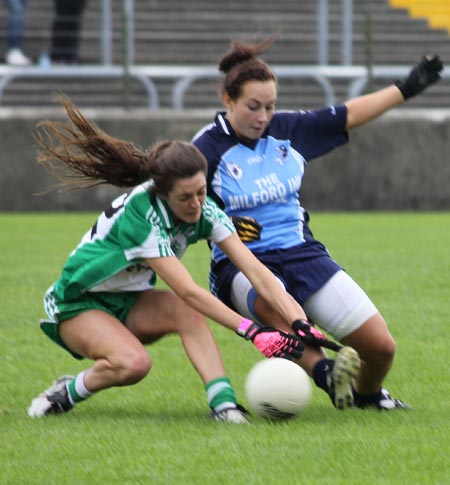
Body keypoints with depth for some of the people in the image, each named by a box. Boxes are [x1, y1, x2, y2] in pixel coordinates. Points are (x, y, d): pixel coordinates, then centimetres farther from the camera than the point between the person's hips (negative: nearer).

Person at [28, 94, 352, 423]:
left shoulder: (204, 211, -14)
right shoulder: (140, 216, -33)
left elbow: (256, 272, -19)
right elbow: (188, 291, -36)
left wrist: (301, 324, -33)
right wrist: (254, 333, -42)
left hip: (130, 302, 6)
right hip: (78, 306, -6)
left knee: (186, 312, -27)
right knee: (133, 363, -34)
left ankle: (223, 401, -35)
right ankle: (66, 393, -8)